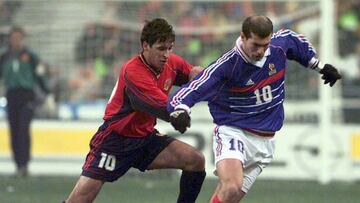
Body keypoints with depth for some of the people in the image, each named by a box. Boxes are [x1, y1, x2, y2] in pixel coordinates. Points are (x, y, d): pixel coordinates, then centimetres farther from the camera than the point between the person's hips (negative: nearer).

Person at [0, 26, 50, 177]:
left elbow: (40, 75, 5)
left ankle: (24, 164, -18)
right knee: (14, 131, 3)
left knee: (23, 129, -14)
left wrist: (47, 93, 2)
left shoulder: (30, 56, 4)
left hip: (27, 96, -3)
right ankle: (18, 165, 9)